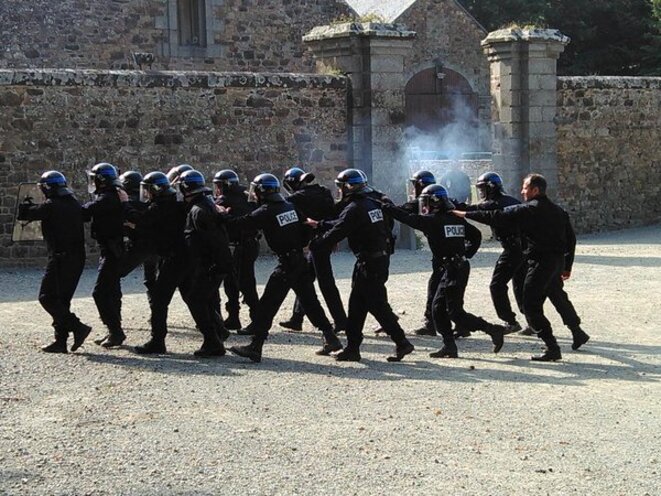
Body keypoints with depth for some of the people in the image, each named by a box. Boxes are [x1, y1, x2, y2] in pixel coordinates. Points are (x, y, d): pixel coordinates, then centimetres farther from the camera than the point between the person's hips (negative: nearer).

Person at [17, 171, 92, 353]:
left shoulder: (50, 206, -11)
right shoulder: (74, 205, 11)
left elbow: (23, 214, -6)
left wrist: (26, 201, 17)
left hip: (60, 258, -8)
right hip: (78, 258, 8)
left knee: (47, 297, -3)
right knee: (62, 299, 13)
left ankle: (77, 327, -14)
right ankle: (61, 341, 12)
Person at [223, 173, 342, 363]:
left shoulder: (266, 212, -11)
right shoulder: (290, 206, 8)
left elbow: (241, 223, -8)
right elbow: (306, 229, 11)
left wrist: (224, 214, 8)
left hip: (286, 264, -7)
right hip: (301, 260, 7)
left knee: (267, 306, -5)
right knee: (310, 301, 17)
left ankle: (255, 347, -7)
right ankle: (331, 338, 20)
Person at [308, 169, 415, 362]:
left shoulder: (354, 209, -16)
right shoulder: (371, 203, 13)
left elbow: (335, 234, -17)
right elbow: (342, 224, 24)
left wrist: (312, 245, -7)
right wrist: (319, 224, 30)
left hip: (368, 263, -9)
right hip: (380, 259, 9)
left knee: (377, 305, -4)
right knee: (356, 304, 12)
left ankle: (402, 343, 0)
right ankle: (352, 348, 14)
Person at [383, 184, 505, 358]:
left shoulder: (433, 220, -12)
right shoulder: (456, 219, 12)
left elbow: (409, 218, -9)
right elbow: (476, 235, 16)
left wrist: (387, 208, 2)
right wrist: (466, 254, 18)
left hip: (451, 270, -9)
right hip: (460, 265, 9)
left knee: (455, 313, -5)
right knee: (438, 307, 12)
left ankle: (492, 329, -7)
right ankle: (449, 346, 12)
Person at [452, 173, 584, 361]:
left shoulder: (528, 210, -10)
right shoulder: (558, 211, 14)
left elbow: (496, 217, -10)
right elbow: (570, 237, 17)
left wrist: (466, 214, -2)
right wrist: (567, 266, 23)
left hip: (540, 262, -8)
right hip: (558, 261, 8)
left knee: (531, 307, -3)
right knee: (535, 305, 16)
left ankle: (552, 348, -8)